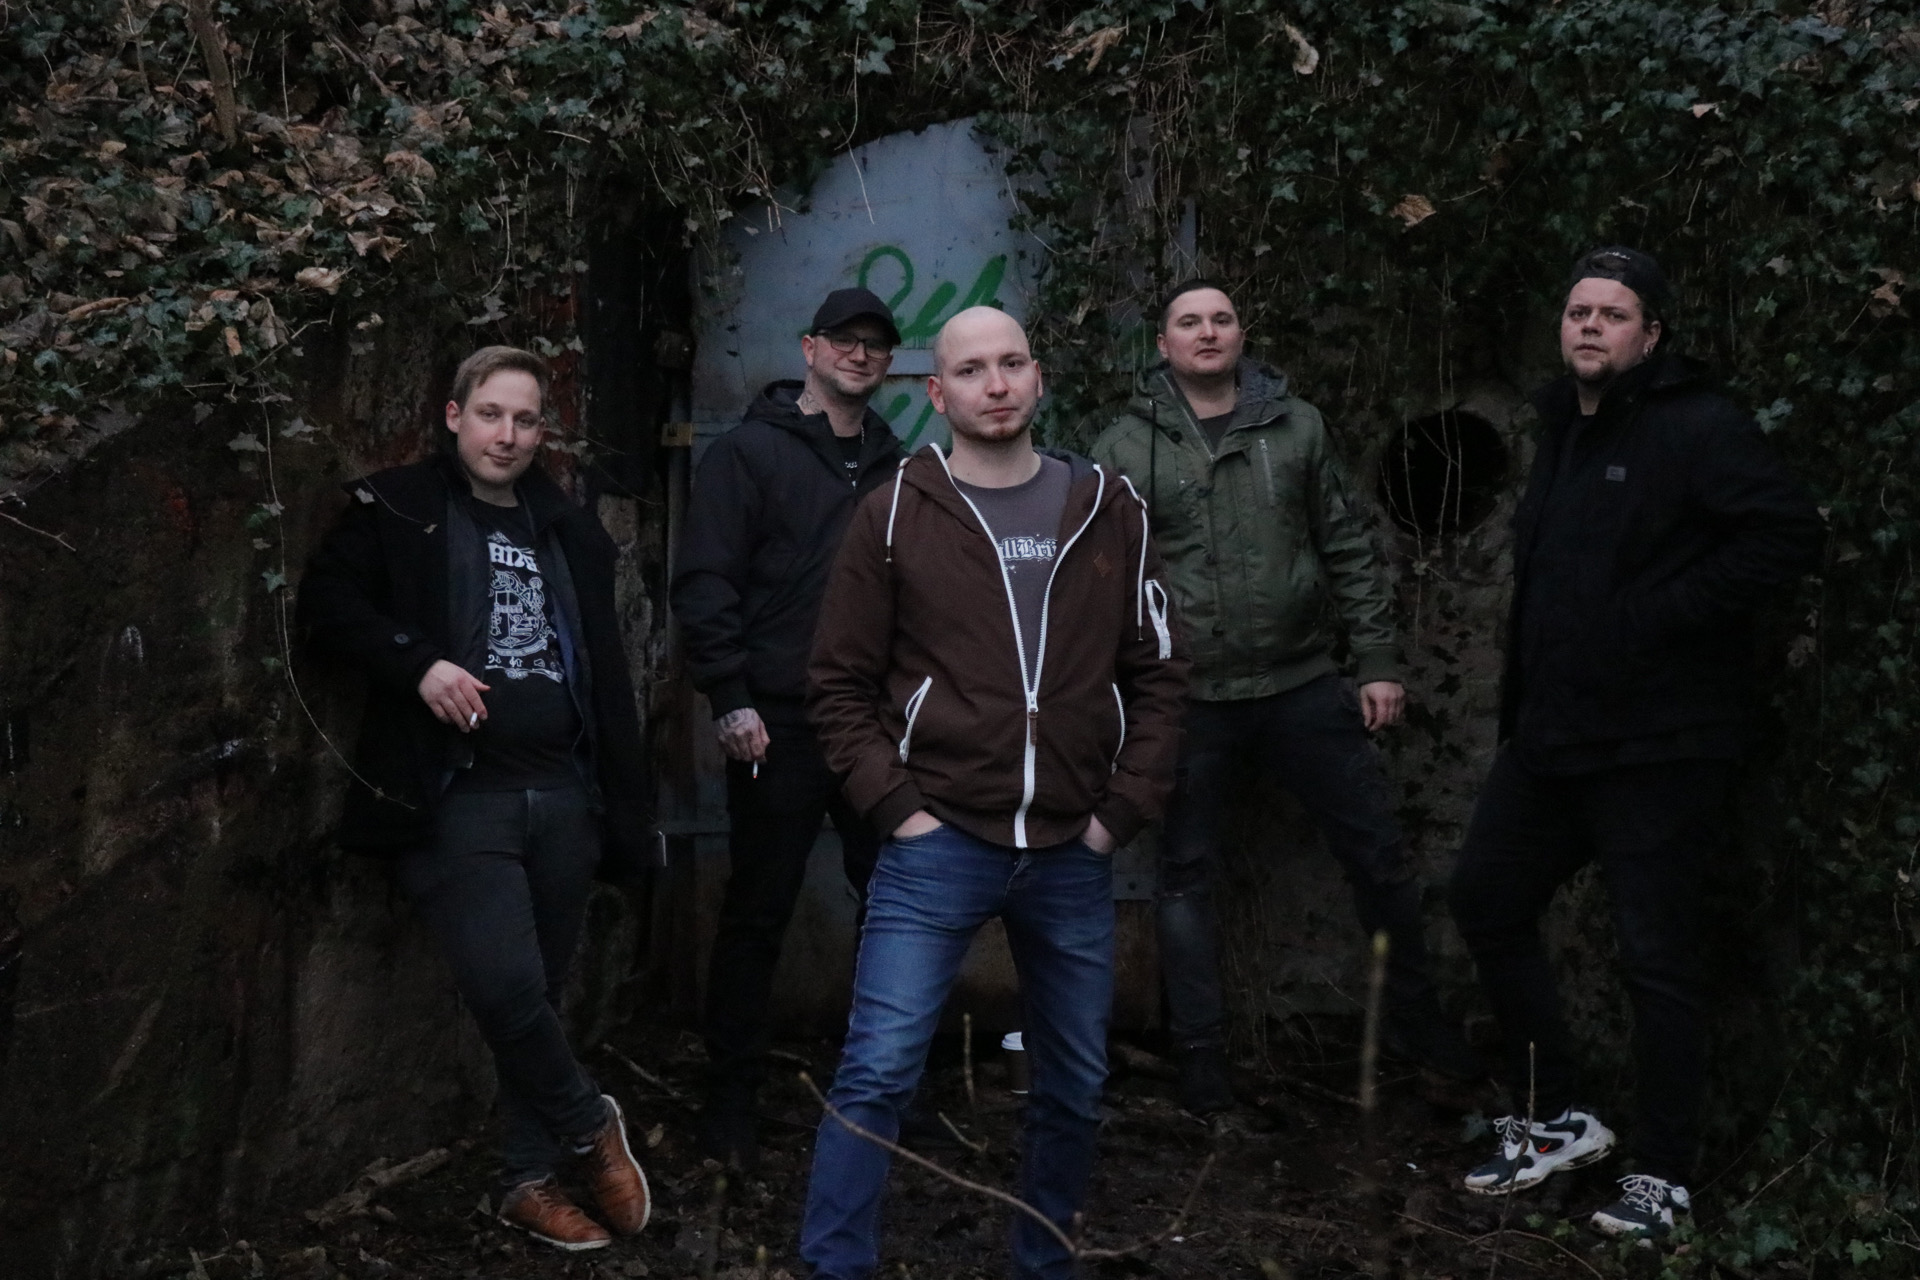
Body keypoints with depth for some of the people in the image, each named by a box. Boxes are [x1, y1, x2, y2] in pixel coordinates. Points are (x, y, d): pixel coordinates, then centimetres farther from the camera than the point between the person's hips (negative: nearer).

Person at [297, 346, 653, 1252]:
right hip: (456, 797, -4)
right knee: (507, 988, -16)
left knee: (540, 993, 8)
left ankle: (529, 1179, 23)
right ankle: (591, 1127, 10)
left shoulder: (569, 531, 16)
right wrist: (417, 663, -19)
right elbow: (326, 601, -4)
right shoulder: (398, 509, 5)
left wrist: (626, 812, 11)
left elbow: (608, 677, 16)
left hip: (563, 799, 4)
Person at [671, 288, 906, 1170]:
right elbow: (705, 583, -9)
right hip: (780, 724, -5)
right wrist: (731, 700, -16)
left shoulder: (893, 467, 15)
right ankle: (730, 1104, 13)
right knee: (757, 915, 2)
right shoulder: (750, 452, -2)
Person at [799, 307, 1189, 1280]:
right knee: (877, 1071, -8)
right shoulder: (894, 515, -1)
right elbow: (840, 684, 2)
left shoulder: (1108, 511, 5)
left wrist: (1121, 810, 0)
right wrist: (896, 805, -7)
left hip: (1072, 855, 3)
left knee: (1073, 1085, 14)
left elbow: (1157, 675, 8)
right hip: (938, 846, -3)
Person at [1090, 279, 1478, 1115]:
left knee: (1379, 854, 7)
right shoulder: (1125, 449, 0)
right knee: (1185, 878, 6)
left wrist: (1378, 662, 3)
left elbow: (1348, 553, 7)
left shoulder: (1296, 428, 6)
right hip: (1187, 700, -1)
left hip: (1302, 686, 2)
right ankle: (1200, 1056, 19)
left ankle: (1415, 1017, 27)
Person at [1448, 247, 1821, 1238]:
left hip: (1656, 747, -9)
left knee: (1655, 957, -2)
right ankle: (1557, 1120, 28)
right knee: (1485, 900, 14)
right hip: (1549, 736, 9)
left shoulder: (1695, 428, -12)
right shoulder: (1563, 430, 14)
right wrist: (1520, 699, 13)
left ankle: (1662, 1177, 14)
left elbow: (1790, 531, -24)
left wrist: (1660, 617, -23)